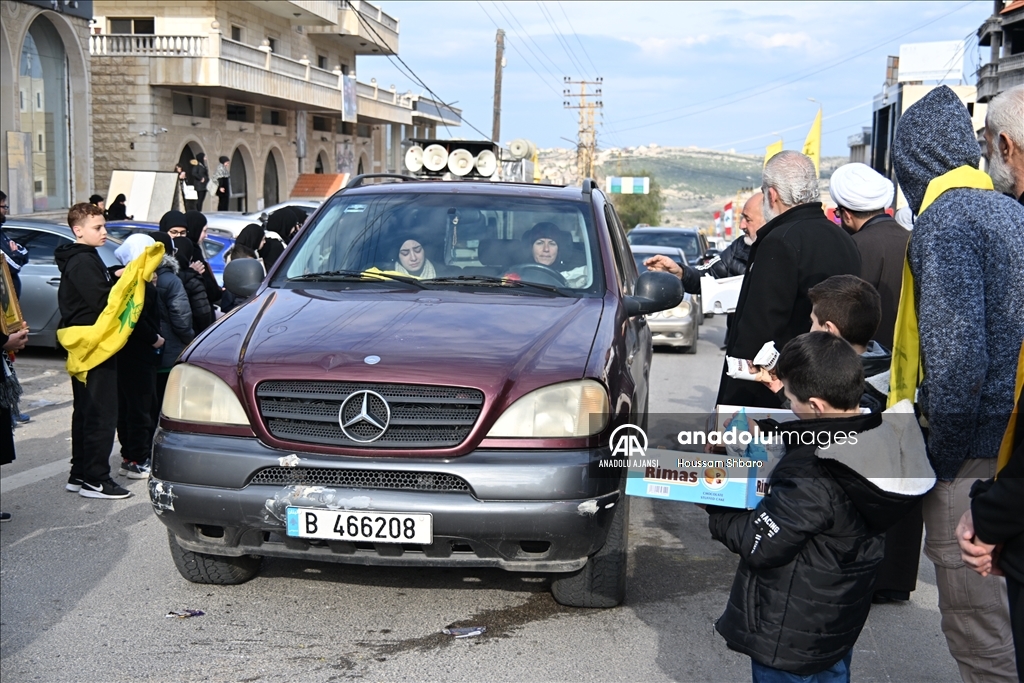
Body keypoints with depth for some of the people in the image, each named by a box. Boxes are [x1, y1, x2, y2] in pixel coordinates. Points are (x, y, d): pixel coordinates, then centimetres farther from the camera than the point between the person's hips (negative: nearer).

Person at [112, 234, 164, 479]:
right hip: (139, 356, -10)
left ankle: (129, 457, 24)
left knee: (126, 407, 15)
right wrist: (155, 339, -14)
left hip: (123, 355, 10)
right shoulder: (142, 287, -18)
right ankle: (138, 461, 1)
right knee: (141, 408, -3)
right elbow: (137, 321, -25)